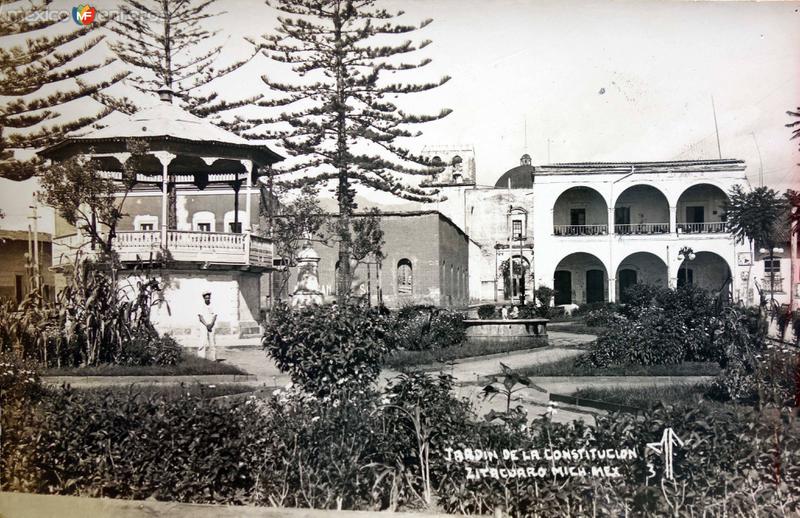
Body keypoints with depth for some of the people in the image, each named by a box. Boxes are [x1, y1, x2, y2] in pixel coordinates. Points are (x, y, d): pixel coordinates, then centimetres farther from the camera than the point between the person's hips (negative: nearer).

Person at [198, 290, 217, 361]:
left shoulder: (212, 307, 9)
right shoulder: (201, 307, 3)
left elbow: (214, 317, 3)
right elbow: (201, 318, -4)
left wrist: (211, 325, -12)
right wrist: (206, 325, -14)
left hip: (211, 327, 2)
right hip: (203, 326, -2)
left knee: (212, 342, -2)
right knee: (205, 341, -13)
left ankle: (213, 358, 0)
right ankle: (201, 355, 2)